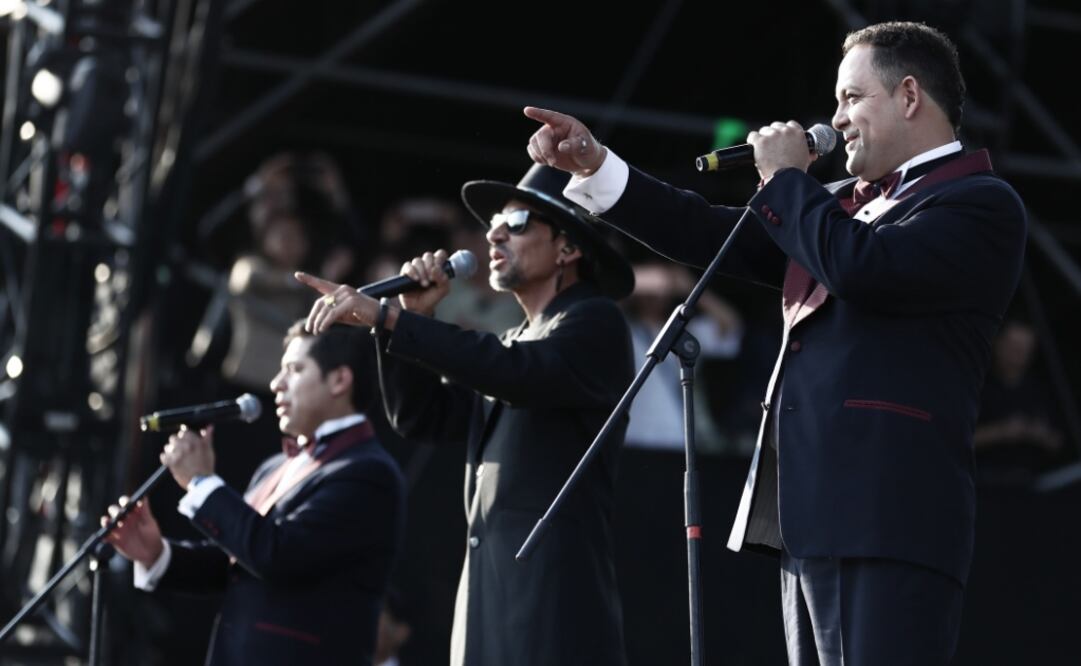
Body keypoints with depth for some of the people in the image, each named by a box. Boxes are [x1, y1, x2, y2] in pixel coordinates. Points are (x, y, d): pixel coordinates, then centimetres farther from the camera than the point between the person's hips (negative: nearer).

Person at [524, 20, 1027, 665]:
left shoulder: (983, 204, -4)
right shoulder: (847, 203, 22)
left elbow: (861, 267, -19)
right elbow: (718, 236, 24)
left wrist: (786, 177, -3)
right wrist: (594, 165, 17)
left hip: (886, 523, -9)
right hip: (816, 520, 9)